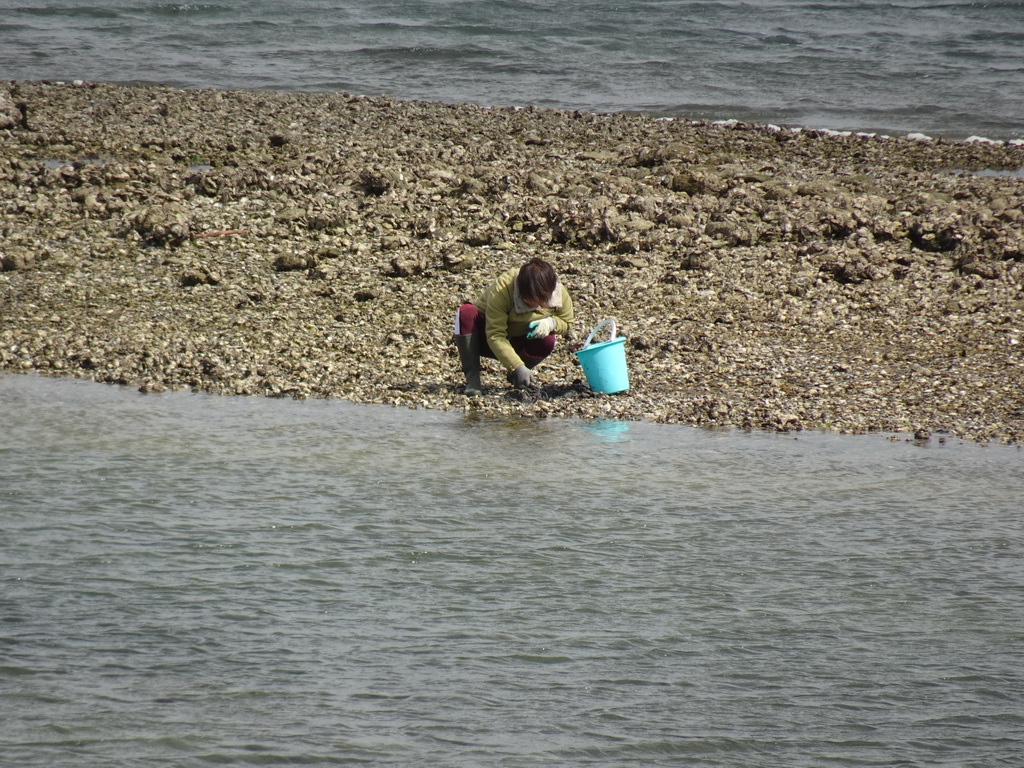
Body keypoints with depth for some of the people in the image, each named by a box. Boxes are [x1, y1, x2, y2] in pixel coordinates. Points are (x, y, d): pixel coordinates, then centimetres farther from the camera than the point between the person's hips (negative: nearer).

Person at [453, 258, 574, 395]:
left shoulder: (559, 293, -20)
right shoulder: (502, 289, -34)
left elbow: (566, 323, -1)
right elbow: (495, 336, -36)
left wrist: (551, 323, -26)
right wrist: (518, 367, -45)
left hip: (517, 342, 4)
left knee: (547, 341, -29)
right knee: (466, 313, -35)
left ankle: (515, 378, -1)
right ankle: (472, 378, -30)